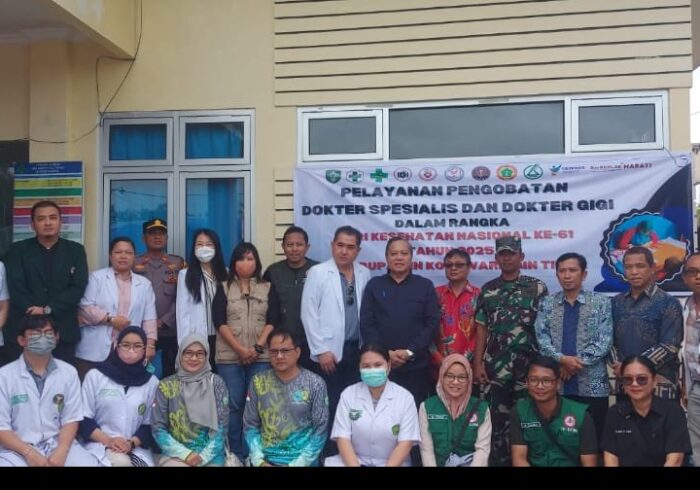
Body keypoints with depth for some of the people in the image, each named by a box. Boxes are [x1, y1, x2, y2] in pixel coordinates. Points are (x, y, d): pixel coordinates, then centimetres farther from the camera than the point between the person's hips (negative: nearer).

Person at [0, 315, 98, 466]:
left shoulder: (68, 372, 4)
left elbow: (71, 419, 3)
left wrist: (61, 451, -13)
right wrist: (29, 453, -15)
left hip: (58, 444, 2)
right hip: (17, 450, -1)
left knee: (90, 463, -22)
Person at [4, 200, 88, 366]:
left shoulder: (75, 250, 7)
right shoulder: (18, 250, 7)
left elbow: (78, 287, -3)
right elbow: (16, 288, -4)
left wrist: (47, 310, -13)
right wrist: (35, 312, -15)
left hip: (63, 332, 0)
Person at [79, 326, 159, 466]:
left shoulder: (152, 382, 8)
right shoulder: (95, 375, 4)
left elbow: (150, 424, 8)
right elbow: (84, 418, 2)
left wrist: (132, 443, -11)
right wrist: (108, 440, -12)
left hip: (136, 447, 2)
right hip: (100, 444, -2)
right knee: (121, 462, -32)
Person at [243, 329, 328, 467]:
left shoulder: (315, 384, -1)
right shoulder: (258, 382, 6)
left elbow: (320, 430, -2)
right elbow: (250, 425, 8)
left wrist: (298, 463, -9)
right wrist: (259, 460, -3)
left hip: (301, 460, -1)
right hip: (266, 459, 1)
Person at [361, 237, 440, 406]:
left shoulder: (425, 286, 6)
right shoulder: (374, 285, 7)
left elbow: (433, 323, 0)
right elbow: (366, 324, 2)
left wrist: (410, 351, -10)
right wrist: (385, 353, -10)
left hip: (416, 366, 0)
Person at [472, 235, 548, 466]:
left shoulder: (537, 287, 2)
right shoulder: (488, 290, 8)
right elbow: (481, 328, 8)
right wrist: (478, 363, 1)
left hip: (527, 365, -1)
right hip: (495, 366, 2)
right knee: (496, 419, 5)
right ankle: (498, 461, 16)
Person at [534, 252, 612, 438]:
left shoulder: (601, 302, 3)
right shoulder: (547, 303, 8)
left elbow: (604, 341, -6)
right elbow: (541, 338, -1)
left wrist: (577, 362, -14)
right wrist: (561, 359, -17)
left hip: (592, 385, -1)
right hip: (556, 384, 2)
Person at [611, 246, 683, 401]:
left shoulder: (668, 303, -4)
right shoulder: (616, 302, 10)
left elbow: (670, 346, -12)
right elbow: (609, 339, 10)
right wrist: (617, 365, -9)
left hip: (659, 384, -4)